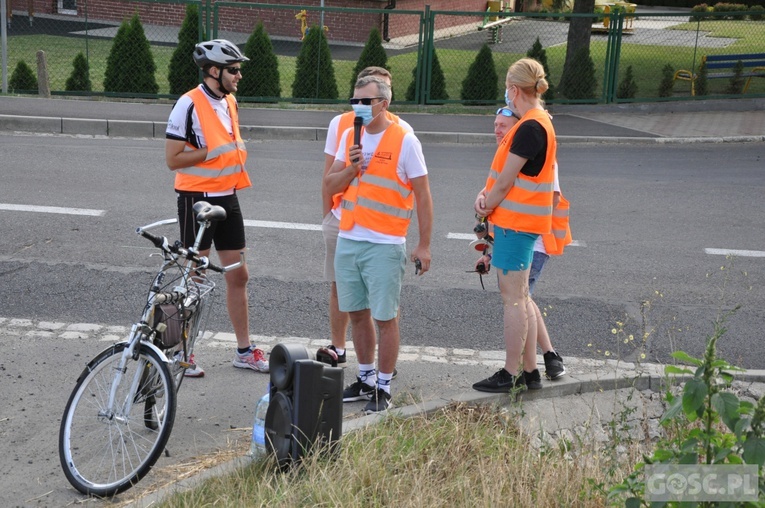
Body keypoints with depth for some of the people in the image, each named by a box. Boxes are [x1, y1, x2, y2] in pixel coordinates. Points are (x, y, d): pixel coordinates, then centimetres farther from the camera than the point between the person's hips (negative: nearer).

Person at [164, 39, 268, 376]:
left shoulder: (230, 102, 9)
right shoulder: (189, 105, -15)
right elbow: (173, 159, -17)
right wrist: (212, 152, -19)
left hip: (227, 199, 7)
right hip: (196, 199, -7)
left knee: (238, 275, 10)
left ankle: (244, 350, 20)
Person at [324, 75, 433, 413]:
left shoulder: (405, 141, -7)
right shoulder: (349, 137, 10)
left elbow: (422, 196, -5)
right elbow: (330, 186, 9)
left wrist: (423, 246, -8)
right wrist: (351, 168, -11)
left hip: (385, 246, -6)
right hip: (348, 242, 6)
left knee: (385, 318, -1)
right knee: (357, 314, 14)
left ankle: (383, 388, 10)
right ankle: (365, 379, 28)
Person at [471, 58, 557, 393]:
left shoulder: (529, 128, -18)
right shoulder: (539, 121, 14)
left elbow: (507, 179, -17)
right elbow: (507, 171, 17)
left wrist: (485, 208, -2)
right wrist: (487, 194, 1)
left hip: (515, 221, -10)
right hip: (521, 220, 10)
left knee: (513, 297, -4)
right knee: (519, 296, 15)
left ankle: (511, 374, 2)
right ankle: (529, 368, 22)